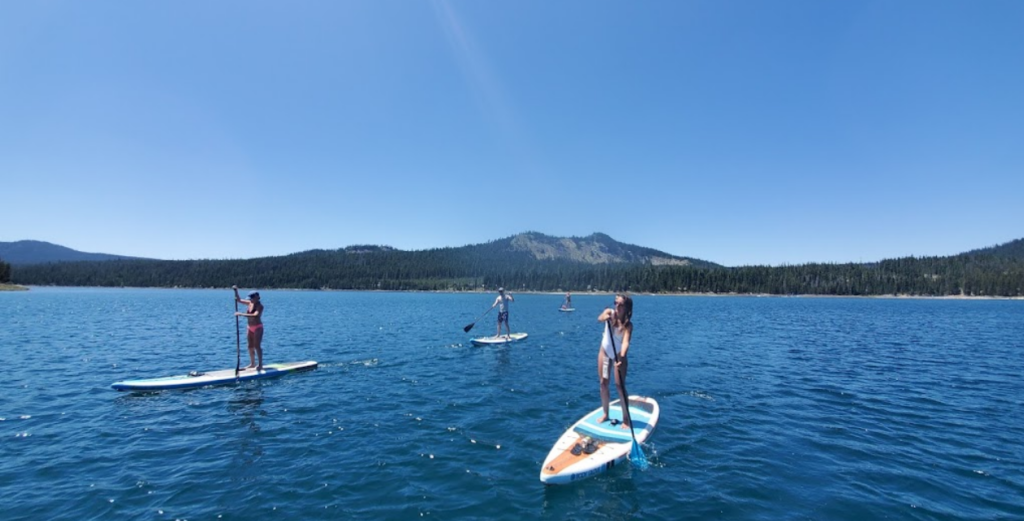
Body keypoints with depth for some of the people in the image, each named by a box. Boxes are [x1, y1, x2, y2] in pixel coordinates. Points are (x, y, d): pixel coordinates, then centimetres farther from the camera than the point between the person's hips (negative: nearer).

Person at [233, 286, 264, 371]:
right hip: (250, 328, 8)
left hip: (258, 328, -8)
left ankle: (260, 364, -1)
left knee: (257, 346, -7)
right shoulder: (250, 303, 6)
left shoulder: (259, 306, -16)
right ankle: (252, 363, 23)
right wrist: (236, 291, 2)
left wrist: (242, 314, -35)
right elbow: (238, 300, 17)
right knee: (250, 346, 12)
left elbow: (255, 315, -32)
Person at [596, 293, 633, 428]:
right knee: (603, 383, 7)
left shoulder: (628, 324, -22)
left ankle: (626, 418, 2)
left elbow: (626, 342, -36)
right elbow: (599, 318, -33)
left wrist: (622, 357, -53)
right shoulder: (609, 312, -12)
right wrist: (605, 317, -56)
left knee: (620, 385, -8)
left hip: (619, 355, -4)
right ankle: (605, 414, 21)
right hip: (604, 352, 4)